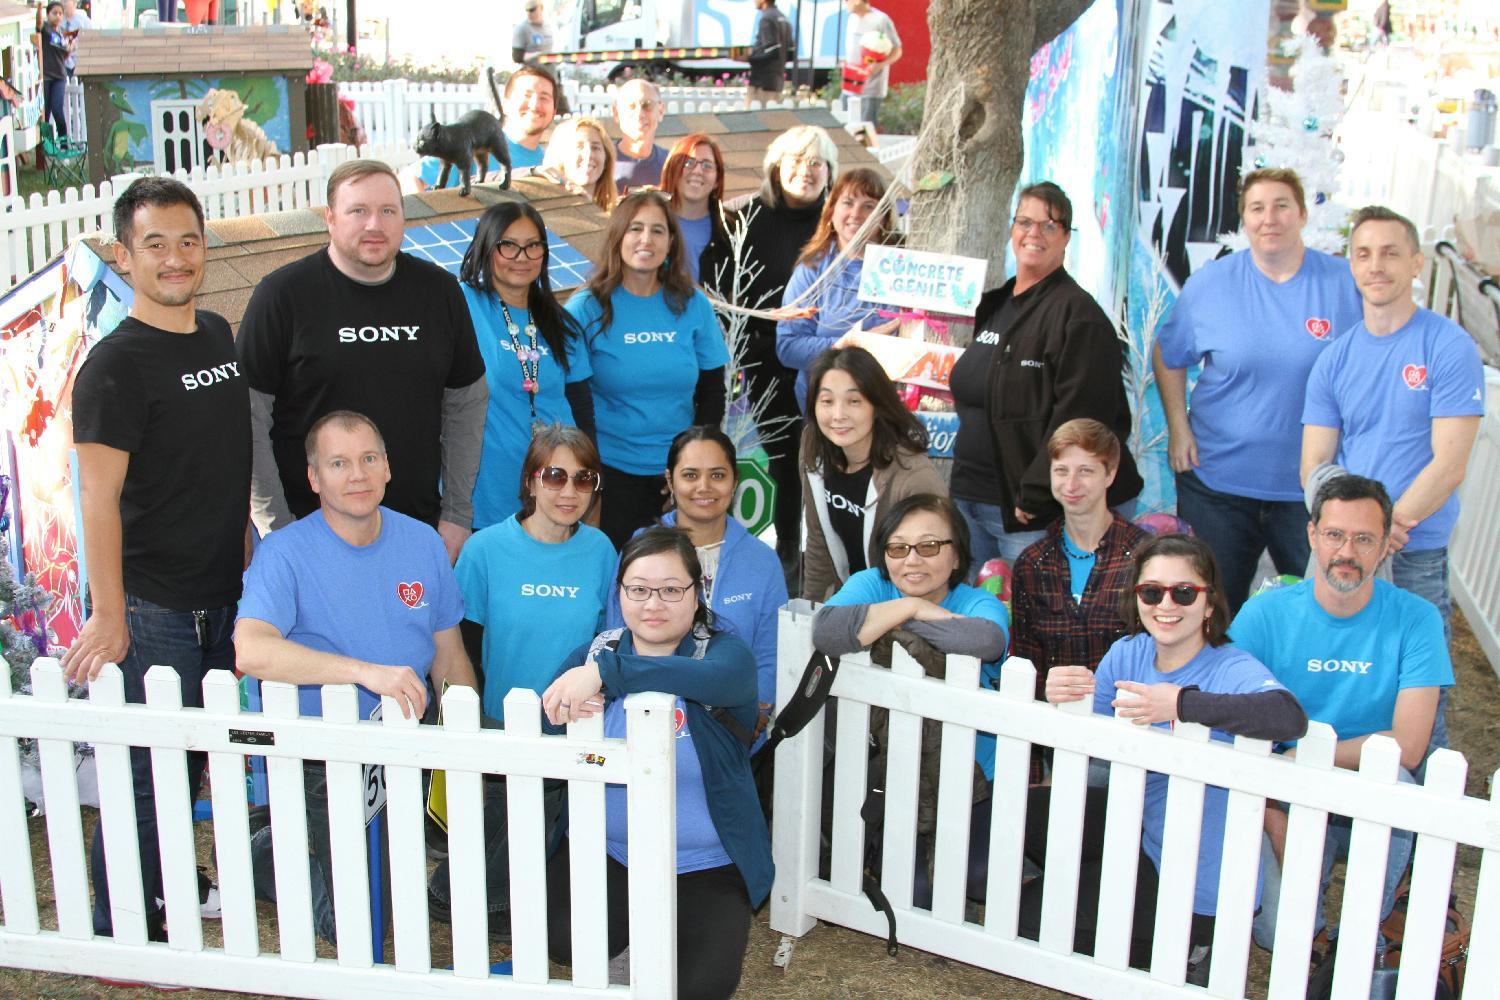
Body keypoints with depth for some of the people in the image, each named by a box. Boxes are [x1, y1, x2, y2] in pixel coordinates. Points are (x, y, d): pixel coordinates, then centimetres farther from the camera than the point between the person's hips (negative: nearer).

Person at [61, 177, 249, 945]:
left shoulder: (219, 335, 7)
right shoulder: (114, 365, -15)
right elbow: (99, 498, -20)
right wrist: (108, 615, -23)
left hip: (223, 592, 7)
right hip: (153, 604, -7)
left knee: (201, 752, 20)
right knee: (149, 772, 1)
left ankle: (170, 884, 40)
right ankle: (120, 932, 18)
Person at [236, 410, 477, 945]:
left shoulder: (423, 542, 4)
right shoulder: (285, 553, -11)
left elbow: (450, 656, 9)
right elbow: (251, 650, -28)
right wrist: (368, 671, -35)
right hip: (323, 759, -4)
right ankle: (267, 854, 19)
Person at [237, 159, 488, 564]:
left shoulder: (439, 291, 6)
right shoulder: (282, 293, -5)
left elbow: (467, 403, 12)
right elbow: (249, 416, -5)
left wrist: (456, 514, 8)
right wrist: (278, 528, -8)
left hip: (418, 530, 3)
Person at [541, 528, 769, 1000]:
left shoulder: (725, 652, -8)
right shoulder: (591, 654, 4)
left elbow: (715, 677, -35)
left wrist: (604, 672, -45)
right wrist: (570, 713, -30)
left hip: (705, 866, -2)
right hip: (604, 850, 2)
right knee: (564, 940, -23)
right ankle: (641, 923, 11)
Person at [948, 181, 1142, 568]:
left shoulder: (1077, 313, -12)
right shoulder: (996, 306, 16)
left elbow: (1078, 418, -19)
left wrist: (1036, 496, -21)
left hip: (1033, 513, -8)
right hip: (970, 497, 8)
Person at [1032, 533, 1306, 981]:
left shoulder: (1233, 671, -23)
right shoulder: (1126, 654, -4)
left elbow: (1290, 717, -44)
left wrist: (1181, 703, -49)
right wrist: (1064, 704, -28)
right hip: (1138, 823, 7)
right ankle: (1095, 888, 20)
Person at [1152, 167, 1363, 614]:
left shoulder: (1347, 284, -3)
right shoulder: (1209, 283, -1)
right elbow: (1168, 357, 11)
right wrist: (1178, 428, 0)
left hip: (1312, 487, 0)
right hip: (1217, 479, 1)